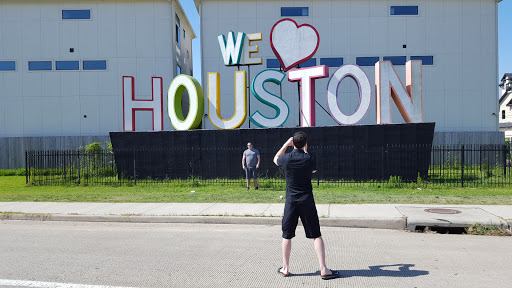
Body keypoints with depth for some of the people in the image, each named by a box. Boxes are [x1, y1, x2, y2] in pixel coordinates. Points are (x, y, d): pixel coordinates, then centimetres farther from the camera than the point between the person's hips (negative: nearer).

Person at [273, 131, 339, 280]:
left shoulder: (286, 158, -6)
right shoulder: (310, 159, -7)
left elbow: (275, 159, 19)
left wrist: (286, 143, 20)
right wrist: (306, 152, 23)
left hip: (291, 201, 1)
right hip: (307, 201, -1)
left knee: (287, 235, 12)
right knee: (316, 235, 5)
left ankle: (285, 268, 20)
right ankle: (323, 269, 5)